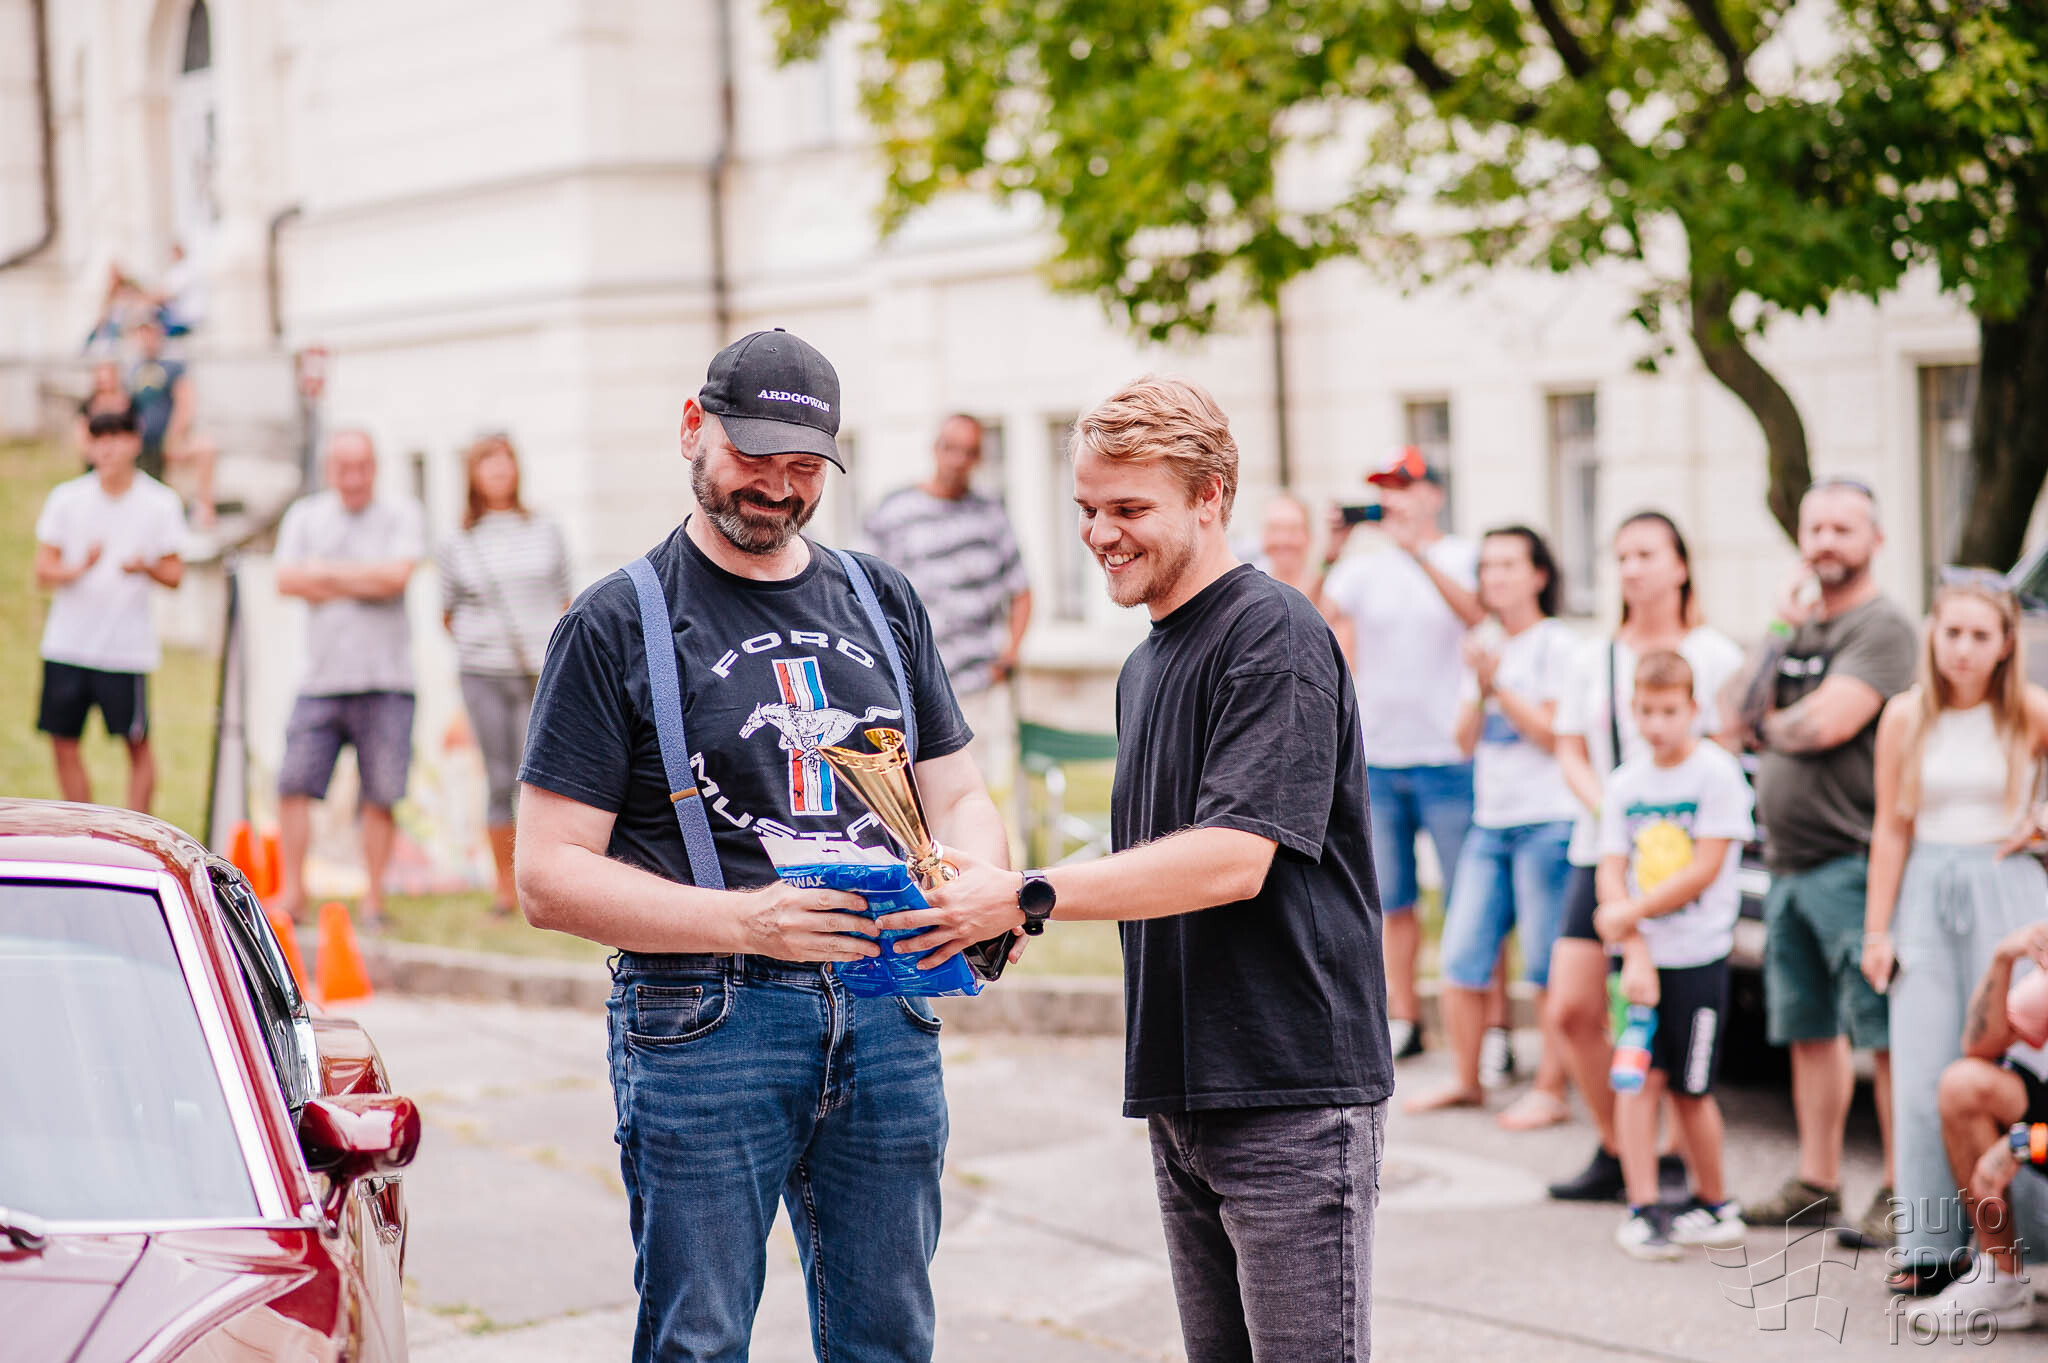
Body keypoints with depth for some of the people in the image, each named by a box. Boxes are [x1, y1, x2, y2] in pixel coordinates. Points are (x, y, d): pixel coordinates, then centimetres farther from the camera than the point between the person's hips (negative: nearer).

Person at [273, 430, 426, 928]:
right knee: (293, 783, -4)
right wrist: (363, 582, -5)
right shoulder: (305, 515, 12)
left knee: (380, 794, 0)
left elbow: (398, 575, -12)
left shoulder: (400, 515, 5)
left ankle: (373, 898, 9)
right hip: (321, 679, 2)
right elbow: (287, 580, -1)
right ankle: (291, 892, 6)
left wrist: (327, 573, -3)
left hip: (385, 681, -2)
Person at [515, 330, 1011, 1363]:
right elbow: (549, 880, -5)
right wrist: (744, 921, -19)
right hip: (700, 1022, -4)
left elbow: (959, 795, 18)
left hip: (888, 1011, 4)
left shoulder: (882, 604, 16)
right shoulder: (618, 623, 1)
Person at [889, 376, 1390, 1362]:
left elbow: (1232, 859, -21)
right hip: (1181, 1091, 9)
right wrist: (1002, 910, 8)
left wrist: (1026, 897, -22)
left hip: (1293, 1086, -9)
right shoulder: (1144, 668, 18)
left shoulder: (1274, 634, -11)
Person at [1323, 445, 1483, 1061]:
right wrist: (1329, 558, -15)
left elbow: (1477, 612, -22)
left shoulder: (1463, 558, -1)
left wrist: (1417, 549, -30)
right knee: (1393, 901, 10)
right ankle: (1402, 1020, 18)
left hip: (1447, 758, -4)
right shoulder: (1366, 567, 10)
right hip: (1378, 758, 4)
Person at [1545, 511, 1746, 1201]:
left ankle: (1680, 1160, 9)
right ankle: (1615, 1153, 15)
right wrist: (1607, 807, -6)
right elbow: (1570, 751, 13)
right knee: (1569, 1011, -1)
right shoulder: (1596, 658, 14)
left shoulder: (1712, 654, 0)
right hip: (1599, 852, 5)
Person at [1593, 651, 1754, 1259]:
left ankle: (1715, 1204, 20)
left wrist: (1629, 913, -12)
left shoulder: (1717, 772, -7)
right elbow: (1612, 873, 2)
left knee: (1690, 1088, 2)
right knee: (1640, 1077, -5)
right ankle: (1643, 1209, -1)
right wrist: (1635, 954, -10)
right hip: (1641, 953, 4)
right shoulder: (1625, 782, 6)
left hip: (1698, 955, -3)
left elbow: (1705, 871, -13)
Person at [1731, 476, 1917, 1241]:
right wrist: (1779, 634, -2)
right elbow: (1743, 709, 7)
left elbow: (1828, 724, -19)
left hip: (1851, 860, -8)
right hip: (1787, 864, 8)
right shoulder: (1799, 626, 18)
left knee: (1885, 1033, -6)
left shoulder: (1881, 627, -8)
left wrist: (1768, 725, 1)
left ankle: (1899, 1192, -3)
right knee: (1810, 1032, 13)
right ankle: (1815, 1185, 21)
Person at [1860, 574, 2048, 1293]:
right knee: (1924, 1078, -1)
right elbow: (1891, 829, 7)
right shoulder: (1906, 716, 4)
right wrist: (1877, 930, 4)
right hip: (1926, 894, 2)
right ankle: (1928, 1246, 4)